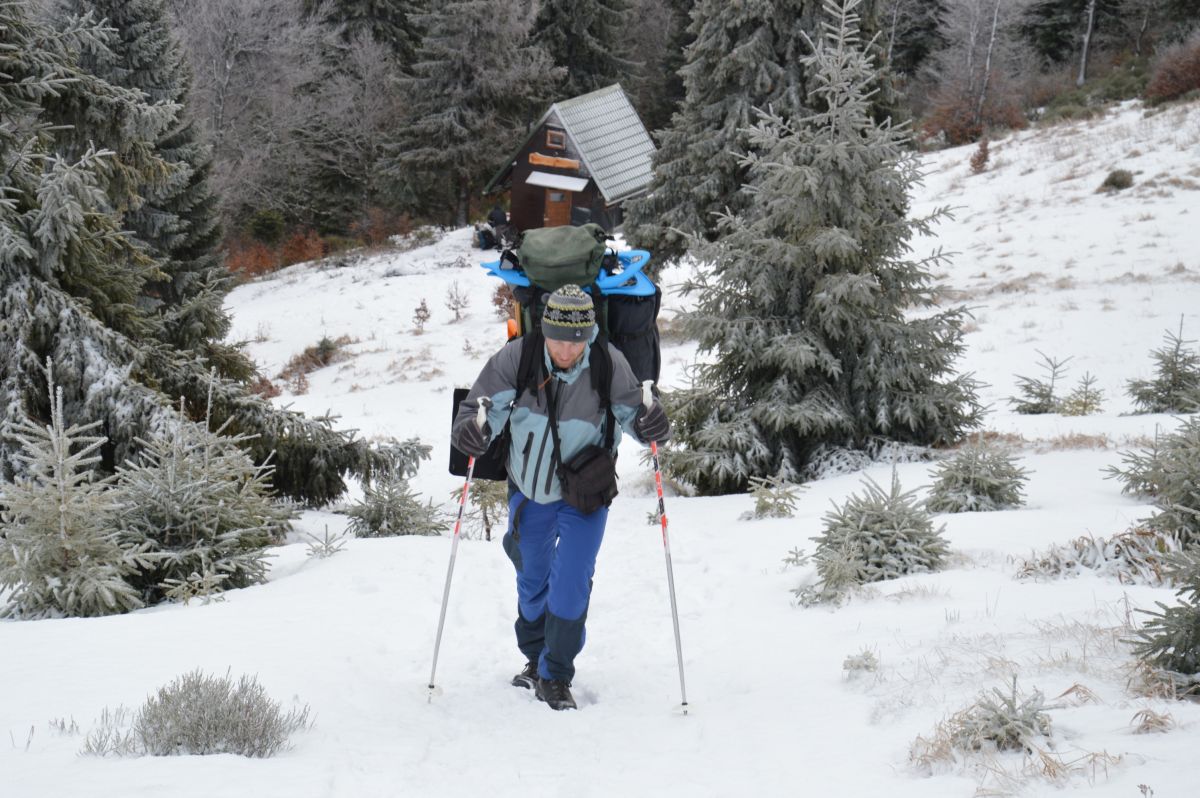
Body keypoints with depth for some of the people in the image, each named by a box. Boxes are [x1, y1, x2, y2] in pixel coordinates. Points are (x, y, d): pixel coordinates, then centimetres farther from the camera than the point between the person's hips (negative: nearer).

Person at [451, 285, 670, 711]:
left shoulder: (609, 365, -22)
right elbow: (483, 405, -16)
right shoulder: (516, 358, -20)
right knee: (531, 577, 19)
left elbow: (633, 412, -13)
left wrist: (651, 425, -36)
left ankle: (555, 677, 8)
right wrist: (470, 430, -38)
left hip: (584, 493, -2)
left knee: (571, 583, -10)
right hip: (528, 488, 2)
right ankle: (534, 656, 43)